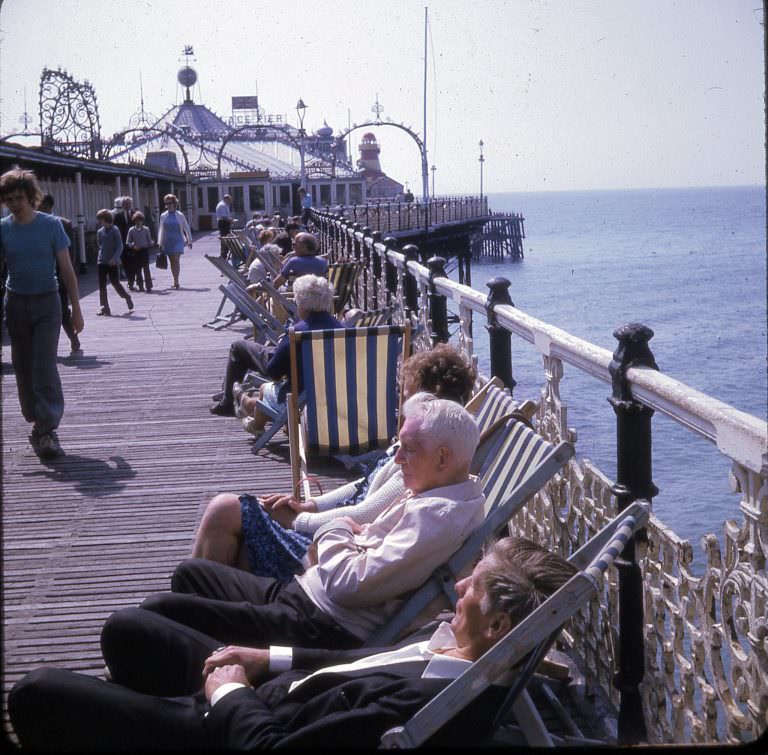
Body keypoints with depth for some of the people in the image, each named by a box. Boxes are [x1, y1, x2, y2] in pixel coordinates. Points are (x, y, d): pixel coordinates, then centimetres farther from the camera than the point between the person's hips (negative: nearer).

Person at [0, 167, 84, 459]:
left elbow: (66, 269, 0)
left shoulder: (51, 225, -5)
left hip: (46, 303, -3)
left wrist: (76, 309, -2)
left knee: (45, 366, -12)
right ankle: (37, 422, 19)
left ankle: (47, 429, -11)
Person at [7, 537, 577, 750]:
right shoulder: (457, 645, -10)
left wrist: (227, 693, -12)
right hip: (273, 691, 9)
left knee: (36, 693, -2)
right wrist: (269, 660, 2)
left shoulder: (424, 702, -39)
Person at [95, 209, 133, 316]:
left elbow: (120, 246, -10)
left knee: (115, 283, -3)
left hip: (112, 262, -5)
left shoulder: (114, 230, -7)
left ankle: (127, 297, 24)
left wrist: (115, 258, -20)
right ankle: (104, 307, 5)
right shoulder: (100, 232, 9)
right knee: (102, 285, 1)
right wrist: (99, 258, 11)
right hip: (101, 262, 5)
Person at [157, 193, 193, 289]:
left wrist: (189, 241, 5)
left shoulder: (180, 215, -2)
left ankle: (176, 281, -16)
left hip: (178, 241, -3)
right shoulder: (163, 216, 6)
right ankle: (175, 281, 14)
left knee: (176, 260, -15)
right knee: (172, 262, 7)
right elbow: (161, 230, 11)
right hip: (168, 241, 3)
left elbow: (187, 228, 5)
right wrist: (160, 242, 7)